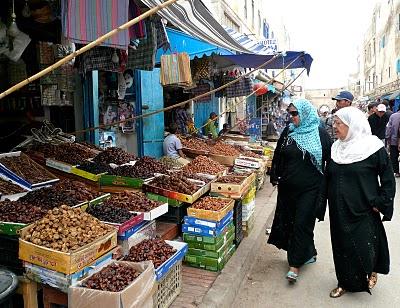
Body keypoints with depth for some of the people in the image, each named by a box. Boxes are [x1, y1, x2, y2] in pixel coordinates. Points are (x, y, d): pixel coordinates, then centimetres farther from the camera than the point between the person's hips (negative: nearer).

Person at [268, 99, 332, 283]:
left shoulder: (320, 134, -5)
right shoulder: (288, 132, 6)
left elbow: (330, 161, -1)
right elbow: (278, 156, 12)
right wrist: (275, 177, 10)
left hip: (310, 188, -5)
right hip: (288, 187, 5)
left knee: (302, 223, -3)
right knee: (289, 222, 12)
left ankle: (295, 265, 8)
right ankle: (308, 254, 33)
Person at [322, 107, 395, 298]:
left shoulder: (373, 148, -10)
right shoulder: (336, 148, 5)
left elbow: (388, 178, -5)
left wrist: (381, 203, -9)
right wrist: (326, 201, 12)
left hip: (363, 211, -5)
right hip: (339, 211, 5)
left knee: (364, 245, 1)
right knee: (342, 246, 12)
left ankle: (372, 270, 35)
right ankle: (345, 283, 31)